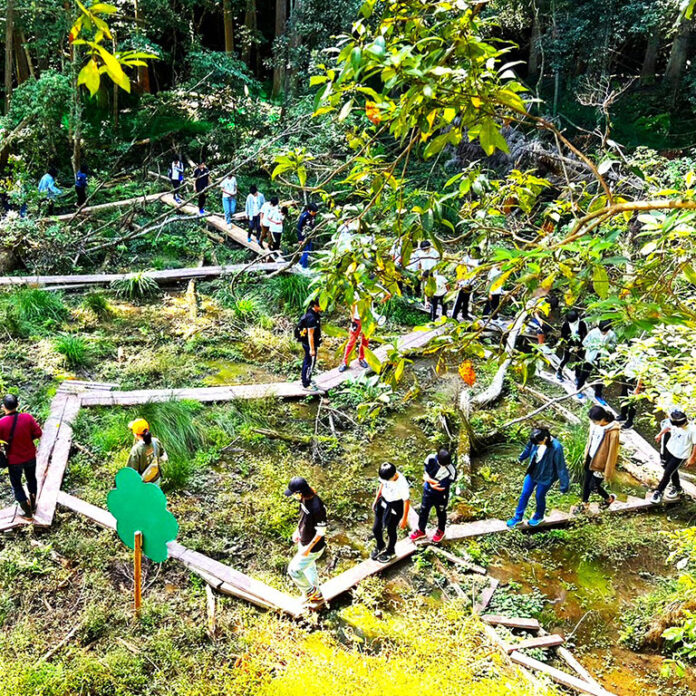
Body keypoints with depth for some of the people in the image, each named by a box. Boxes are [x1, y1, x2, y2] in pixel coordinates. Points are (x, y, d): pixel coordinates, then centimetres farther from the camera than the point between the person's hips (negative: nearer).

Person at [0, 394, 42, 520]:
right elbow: (38, 433, -9)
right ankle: (33, 506, 42)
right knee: (31, 480, 26)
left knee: (16, 486, 18)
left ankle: (28, 513, 26)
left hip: (14, 460, -2)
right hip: (30, 457, 3)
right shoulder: (27, 417, -18)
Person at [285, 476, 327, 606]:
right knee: (309, 568, 26)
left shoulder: (317, 507, -36)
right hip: (303, 542, 9)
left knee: (294, 570, 2)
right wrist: (297, 531, 13)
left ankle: (312, 593, 23)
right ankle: (315, 594, 48)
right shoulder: (305, 499, -9)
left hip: (313, 547, -9)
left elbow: (321, 531, -26)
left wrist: (308, 548, -21)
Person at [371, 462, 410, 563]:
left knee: (391, 531, 14)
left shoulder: (402, 484, -34)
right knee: (376, 528, 13)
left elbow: (406, 501, -20)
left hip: (395, 506, -5)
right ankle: (380, 546, 45)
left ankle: (390, 551, 45)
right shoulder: (385, 475, -19)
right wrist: (376, 500, 14)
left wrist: (404, 519, -10)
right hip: (383, 501, 5)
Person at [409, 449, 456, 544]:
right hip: (428, 492, 3)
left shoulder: (451, 472, -34)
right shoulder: (431, 458, -24)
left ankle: (440, 531, 51)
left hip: (441, 496, -3)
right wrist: (434, 482, -27)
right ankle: (421, 531, 46)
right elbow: (426, 474, -12)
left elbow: (441, 487, -27)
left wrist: (428, 479, -17)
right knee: (423, 512, 22)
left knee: (441, 513, 23)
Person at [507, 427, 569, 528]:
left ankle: (539, 517, 43)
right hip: (533, 472, 5)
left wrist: (564, 485, -17)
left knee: (540, 496, 13)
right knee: (525, 494, 12)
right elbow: (529, 448, 7)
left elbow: (561, 467, -24)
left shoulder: (556, 448, -33)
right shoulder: (536, 440, -17)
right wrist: (522, 457, 25)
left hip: (546, 477, -5)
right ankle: (518, 517, 31)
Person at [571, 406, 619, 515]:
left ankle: (609, 498, 40)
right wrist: (586, 455, 17)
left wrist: (608, 472, -14)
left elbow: (612, 454, -23)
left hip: (601, 462, -6)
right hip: (590, 458, 6)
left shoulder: (613, 433, -32)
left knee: (593, 486, 10)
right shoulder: (596, 424, -12)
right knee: (586, 482, 20)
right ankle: (584, 504, 42)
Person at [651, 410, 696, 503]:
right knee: (672, 471, 24)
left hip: (680, 455, -6)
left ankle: (659, 492, 18)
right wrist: (660, 434, 24)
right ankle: (677, 487, 47)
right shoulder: (675, 423, -16)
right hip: (669, 449, 6)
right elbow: (668, 427, 9)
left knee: (667, 473, 0)